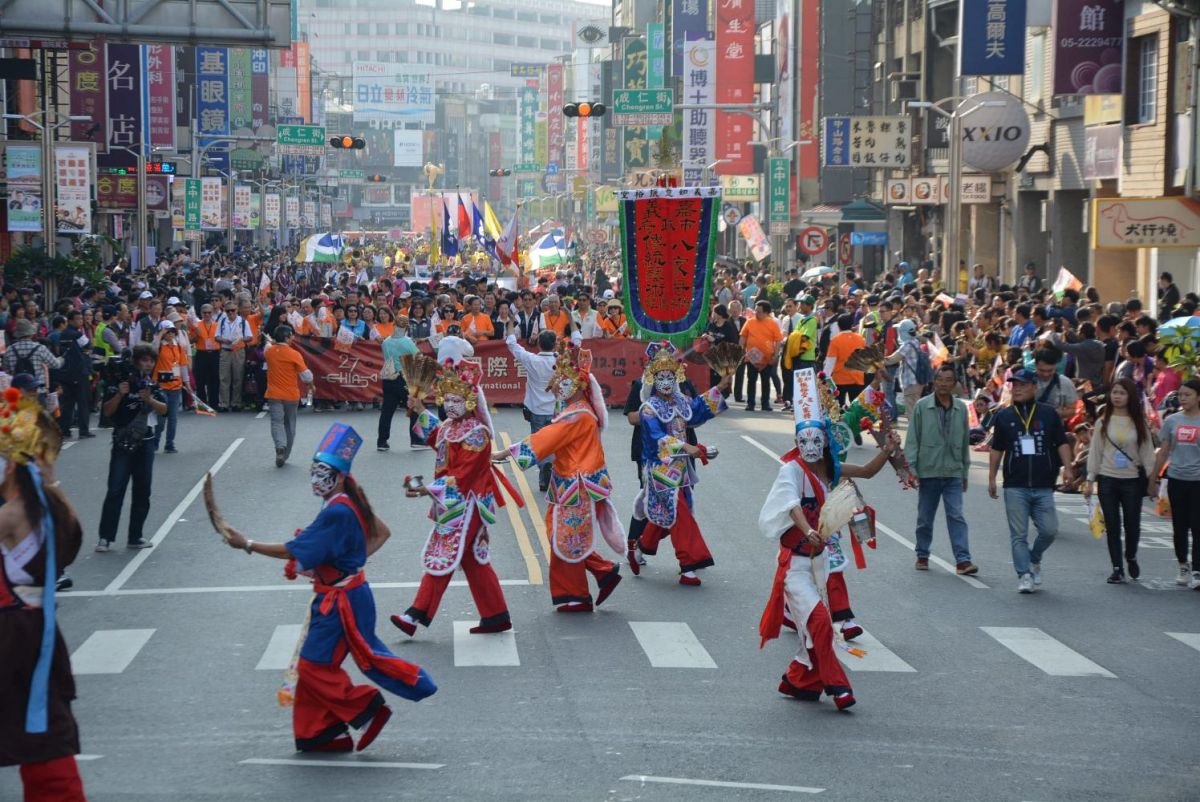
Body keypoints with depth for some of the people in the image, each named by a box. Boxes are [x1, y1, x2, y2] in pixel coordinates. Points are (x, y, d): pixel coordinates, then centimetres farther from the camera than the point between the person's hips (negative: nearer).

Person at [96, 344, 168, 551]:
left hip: (145, 443, 4)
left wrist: (149, 400, -24)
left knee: (142, 492, 7)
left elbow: (163, 410, -5)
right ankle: (106, 538, -6)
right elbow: (107, 411, -7)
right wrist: (119, 395, -22)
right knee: (115, 491, -8)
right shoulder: (121, 383, -4)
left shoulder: (153, 386, 8)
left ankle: (135, 537, 16)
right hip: (123, 443, -4)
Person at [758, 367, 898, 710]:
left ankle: (797, 680, 26)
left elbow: (866, 471, 17)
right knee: (818, 620, -19)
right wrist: (808, 531, -51)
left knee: (818, 625, 10)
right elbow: (792, 504, -33)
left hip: (819, 556, 7)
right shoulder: (792, 469, -16)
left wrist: (886, 452, -2)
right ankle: (835, 685, -9)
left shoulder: (828, 469, 5)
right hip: (794, 559, -7)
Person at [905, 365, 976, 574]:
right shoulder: (922, 407, -3)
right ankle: (922, 556, 26)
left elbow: (965, 441, 13)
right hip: (928, 471, -1)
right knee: (925, 518, 10)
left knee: (956, 516, -7)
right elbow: (912, 439, -2)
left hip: (953, 472, 1)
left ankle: (963, 559, -11)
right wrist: (911, 468, -7)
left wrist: (964, 472, 14)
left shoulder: (960, 409, 5)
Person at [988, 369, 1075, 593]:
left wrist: (1067, 468, -6)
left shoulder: (1048, 413, 6)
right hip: (1015, 487, 0)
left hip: (1043, 486, 0)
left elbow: (1062, 443, 8)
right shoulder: (1004, 416, 8)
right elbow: (997, 449, 13)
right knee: (1019, 535, -2)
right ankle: (1024, 575, 3)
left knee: (1049, 530, -2)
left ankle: (1034, 560, 24)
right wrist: (991, 478, 9)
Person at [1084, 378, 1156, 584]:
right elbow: (1095, 451, 5)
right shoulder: (1104, 422, 3)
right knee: (1112, 526, 1)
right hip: (1107, 480, 1)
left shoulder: (1138, 423, 2)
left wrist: (1152, 479, 1)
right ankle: (1117, 568, 9)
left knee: (1132, 524, 3)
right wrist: (1090, 480, 1)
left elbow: (1147, 451, 4)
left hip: (1132, 480, -1)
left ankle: (1131, 557, 31)